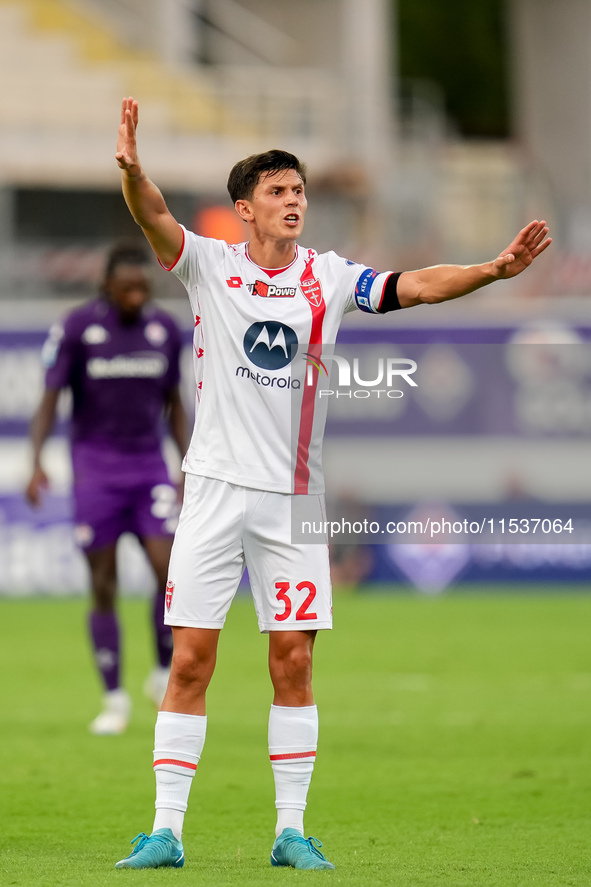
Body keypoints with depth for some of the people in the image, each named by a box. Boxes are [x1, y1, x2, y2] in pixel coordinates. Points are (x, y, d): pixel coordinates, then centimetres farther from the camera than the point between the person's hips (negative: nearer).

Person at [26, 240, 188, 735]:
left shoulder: (166, 330, 4)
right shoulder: (77, 329, -6)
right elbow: (49, 401, -6)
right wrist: (37, 461, -19)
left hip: (149, 465, 2)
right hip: (95, 466, -2)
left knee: (170, 569, -13)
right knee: (104, 586, -2)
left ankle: (165, 677, 7)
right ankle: (115, 700, 8)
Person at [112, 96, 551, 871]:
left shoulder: (329, 277, 5)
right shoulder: (211, 264, -1)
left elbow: (413, 286, -5)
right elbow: (156, 219, -18)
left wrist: (494, 270, -20)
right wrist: (132, 171, -39)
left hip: (294, 495, 2)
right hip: (216, 487, -2)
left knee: (294, 662, 2)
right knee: (190, 660, -3)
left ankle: (292, 830, 9)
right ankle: (166, 831, 1)